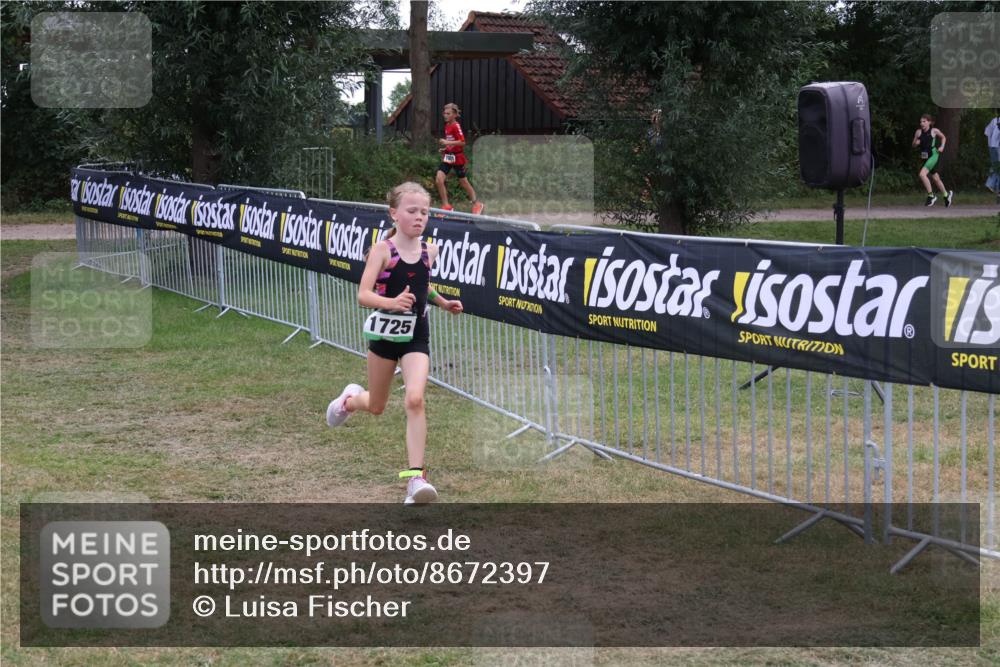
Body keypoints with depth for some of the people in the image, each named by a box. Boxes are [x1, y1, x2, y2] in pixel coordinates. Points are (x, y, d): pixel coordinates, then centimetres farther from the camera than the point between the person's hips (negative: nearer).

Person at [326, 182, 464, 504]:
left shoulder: (429, 250, 1)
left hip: (416, 335, 2)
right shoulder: (382, 250, -14)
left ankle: (416, 476, -18)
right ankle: (351, 398, 54)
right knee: (376, 407, 15)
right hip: (385, 331, -2)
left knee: (415, 399, -19)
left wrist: (443, 303, 8)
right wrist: (392, 302, -39)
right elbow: (363, 295, -22)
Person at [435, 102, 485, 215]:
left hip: (457, 158, -7)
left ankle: (477, 204, 26)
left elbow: (462, 142, -24)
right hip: (448, 157, 7)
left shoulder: (456, 126, -15)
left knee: (463, 182, 7)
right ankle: (446, 206, -2)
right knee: (439, 179, -10)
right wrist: (445, 149, 9)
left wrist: (447, 143, -26)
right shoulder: (447, 126, 9)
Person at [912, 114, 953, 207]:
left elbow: (943, 137, 11)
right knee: (936, 178, 17)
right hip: (924, 157, 5)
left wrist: (942, 146, -3)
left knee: (922, 174, -23)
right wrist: (916, 143, -11)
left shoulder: (934, 131, -7)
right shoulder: (919, 132, 1)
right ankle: (946, 194, 37)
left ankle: (931, 196, -12)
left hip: (933, 155, -5)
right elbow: (913, 144, 11)